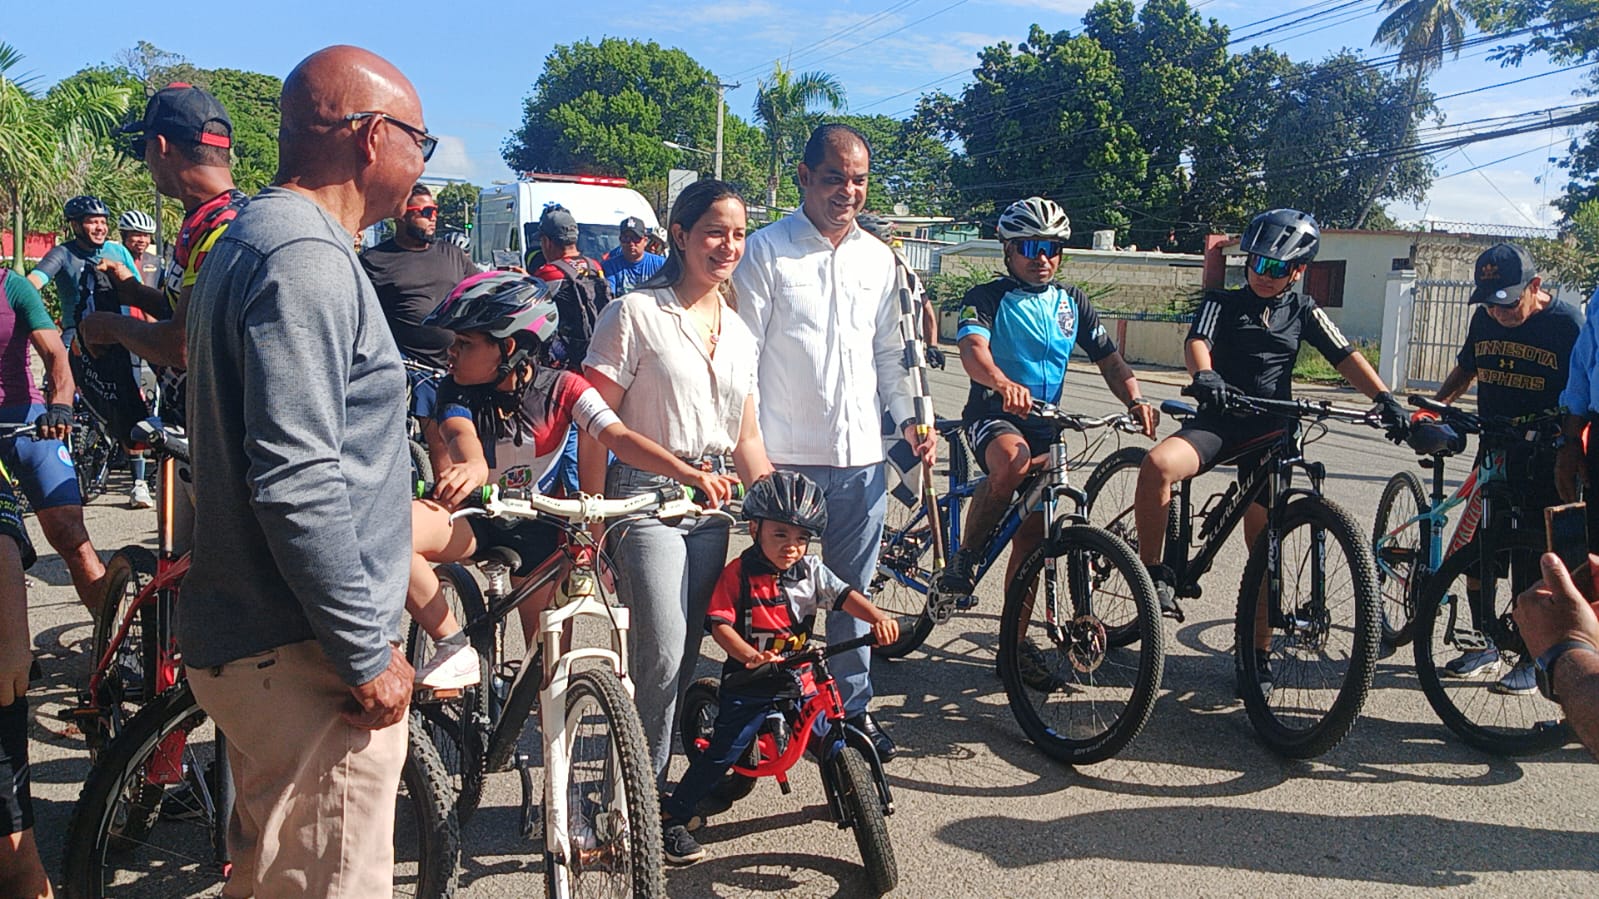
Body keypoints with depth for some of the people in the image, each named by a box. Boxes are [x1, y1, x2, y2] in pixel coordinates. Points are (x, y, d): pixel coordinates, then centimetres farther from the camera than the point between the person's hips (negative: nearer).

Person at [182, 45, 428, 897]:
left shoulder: (252, 239, 15)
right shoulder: (307, 260, -19)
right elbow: (297, 483, -26)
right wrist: (367, 654, -19)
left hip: (256, 641, 11)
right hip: (306, 662, -11)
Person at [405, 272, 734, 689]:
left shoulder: (561, 388, -13)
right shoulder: (458, 391, -9)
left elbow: (619, 437, -25)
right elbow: (461, 434, -31)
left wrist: (691, 474, -42)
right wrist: (472, 467, -58)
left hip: (537, 526, 0)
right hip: (475, 515, 1)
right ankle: (456, 650, -18)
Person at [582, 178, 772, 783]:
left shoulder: (739, 332, 12)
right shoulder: (636, 314, -7)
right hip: (646, 498, -6)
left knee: (690, 650, 10)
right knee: (662, 653, -14)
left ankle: (647, 773, 26)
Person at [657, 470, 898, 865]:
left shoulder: (811, 570, 2)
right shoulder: (738, 573, -11)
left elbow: (843, 596, -7)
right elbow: (720, 622, -16)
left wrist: (878, 617, -26)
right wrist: (749, 655, -32)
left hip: (798, 677, 5)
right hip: (749, 683, -4)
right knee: (724, 752, -9)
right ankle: (672, 817, 3)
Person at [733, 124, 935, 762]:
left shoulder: (878, 259, 13)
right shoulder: (768, 250, -3)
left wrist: (908, 417, 6)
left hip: (862, 456, 5)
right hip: (788, 455, -4)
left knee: (854, 590, 13)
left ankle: (853, 707, 26)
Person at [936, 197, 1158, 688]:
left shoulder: (1072, 302, 11)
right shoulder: (988, 298, -5)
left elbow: (1109, 358, 7)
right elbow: (972, 348, -24)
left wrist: (1136, 400, -14)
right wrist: (1003, 383, -46)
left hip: (1044, 423, 5)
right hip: (993, 413, -5)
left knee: (1031, 537, 4)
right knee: (1013, 461, -39)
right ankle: (963, 560, -19)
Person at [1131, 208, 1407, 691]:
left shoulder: (1303, 309, 11)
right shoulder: (1223, 301, 4)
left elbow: (1345, 356, 4)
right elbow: (1197, 341, -14)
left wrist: (1385, 397, -12)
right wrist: (1204, 374, -37)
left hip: (1269, 432, 2)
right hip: (1218, 419, -2)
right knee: (1157, 464, -34)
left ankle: (1258, 654, 14)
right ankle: (1153, 572, -17)